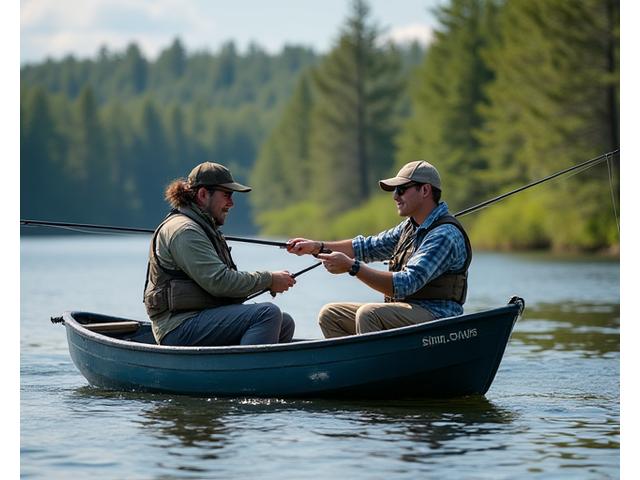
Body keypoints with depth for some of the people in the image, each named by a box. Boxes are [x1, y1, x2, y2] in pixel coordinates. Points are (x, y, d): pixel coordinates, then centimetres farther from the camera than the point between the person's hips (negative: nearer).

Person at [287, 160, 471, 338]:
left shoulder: (445, 235, -18)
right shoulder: (411, 226, 14)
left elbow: (405, 285, -27)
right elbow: (370, 247, 21)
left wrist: (352, 266, -28)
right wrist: (318, 247, 10)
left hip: (435, 318, -10)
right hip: (406, 311, 10)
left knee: (368, 314, -33)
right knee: (330, 314, 4)